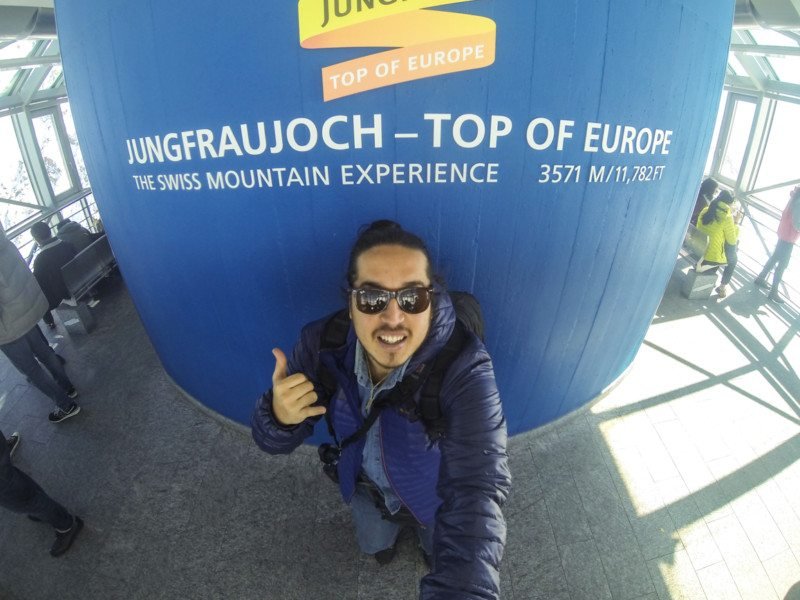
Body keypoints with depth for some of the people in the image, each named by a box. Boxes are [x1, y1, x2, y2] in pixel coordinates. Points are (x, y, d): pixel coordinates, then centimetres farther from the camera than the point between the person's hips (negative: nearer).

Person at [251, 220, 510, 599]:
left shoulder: (464, 370, -41)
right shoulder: (322, 345, -31)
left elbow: (477, 491, -49)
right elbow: (273, 440, -20)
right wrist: (279, 417, -45)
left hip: (436, 493, -2)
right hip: (366, 488, 3)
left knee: (444, 553, 30)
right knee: (373, 545, 33)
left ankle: (428, 541, 65)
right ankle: (386, 536, 67)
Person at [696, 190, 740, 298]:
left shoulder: (705, 210, 0)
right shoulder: (727, 217, -17)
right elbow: (732, 241, -9)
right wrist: (736, 223, 0)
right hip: (712, 257, -6)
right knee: (733, 259, 28)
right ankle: (722, 287, 36)